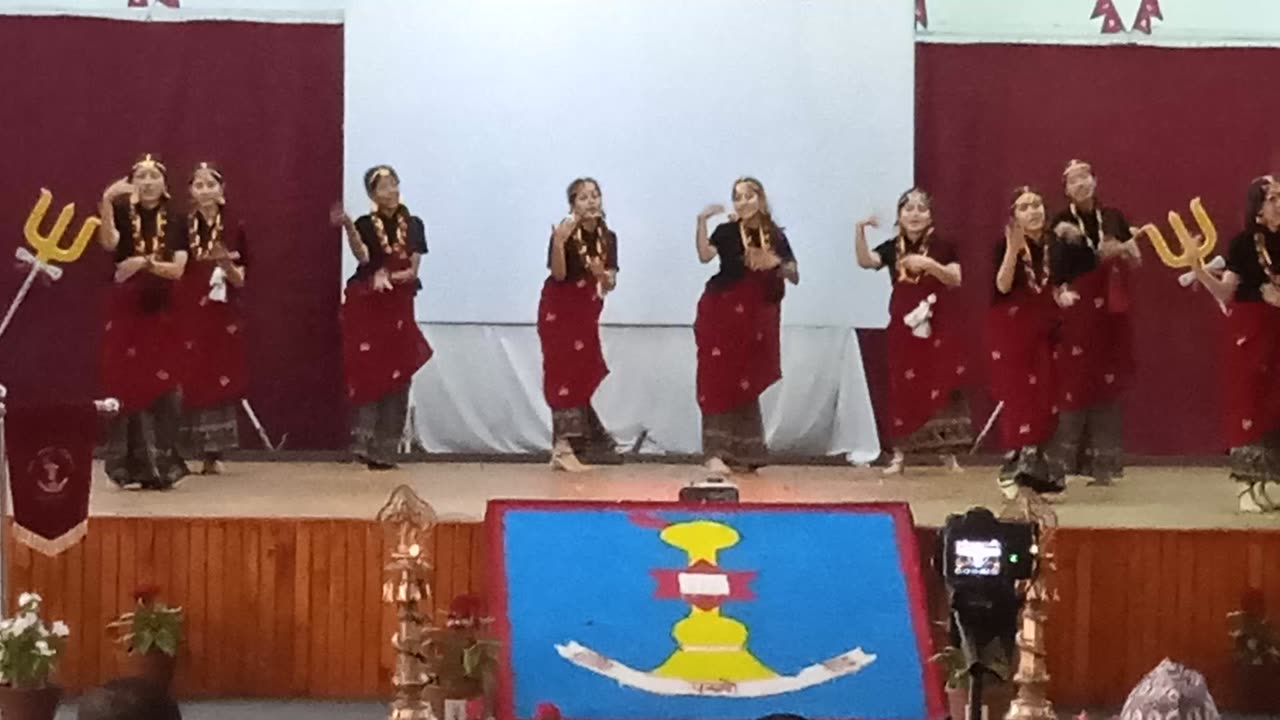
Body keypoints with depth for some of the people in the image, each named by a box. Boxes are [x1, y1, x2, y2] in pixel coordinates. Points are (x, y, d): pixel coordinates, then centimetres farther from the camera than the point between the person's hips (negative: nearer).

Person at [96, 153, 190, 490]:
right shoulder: (122, 213, -1)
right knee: (128, 385, -3)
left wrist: (145, 263, -19)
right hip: (125, 310, -2)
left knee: (161, 387, 0)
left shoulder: (174, 221, 5)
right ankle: (134, 465, 1)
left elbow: (178, 269, -4)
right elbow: (109, 243, -22)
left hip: (161, 311, 2)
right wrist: (106, 202, -33)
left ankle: (159, 465, 7)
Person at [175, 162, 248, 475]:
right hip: (188, 315, -2)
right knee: (187, 380, -6)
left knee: (219, 379, 1)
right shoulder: (181, 227, 0)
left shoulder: (234, 229, 5)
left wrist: (226, 264, -13)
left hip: (223, 317, 2)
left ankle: (213, 454, 7)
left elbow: (240, 281, 4)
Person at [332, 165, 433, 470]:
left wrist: (389, 277, -18)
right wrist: (348, 226, -34)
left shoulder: (413, 225, 6)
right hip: (366, 307, -3)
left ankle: (386, 448, 7)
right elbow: (362, 257, -20)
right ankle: (364, 441, -10)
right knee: (368, 373, -9)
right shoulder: (364, 225, -1)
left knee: (396, 376, 2)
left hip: (399, 307, 3)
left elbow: (413, 270, 1)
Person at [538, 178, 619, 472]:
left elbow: (610, 284, 2)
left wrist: (602, 275, -20)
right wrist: (558, 243, -38)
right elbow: (559, 274, -25)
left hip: (587, 311, 7)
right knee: (565, 372, -11)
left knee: (584, 374, 9)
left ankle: (576, 443, 18)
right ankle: (563, 448, -13)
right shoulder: (565, 232, -15)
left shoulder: (607, 237, 2)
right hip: (558, 310, -7)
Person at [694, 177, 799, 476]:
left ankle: (742, 454, 17)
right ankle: (715, 452, -14)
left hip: (756, 319, 3)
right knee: (719, 381, -11)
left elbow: (795, 277, 3)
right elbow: (704, 255, -19)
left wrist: (777, 263, -16)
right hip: (722, 315, -3)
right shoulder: (727, 231, -3)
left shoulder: (776, 236, 5)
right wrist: (702, 221, -29)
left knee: (746, 386, 9)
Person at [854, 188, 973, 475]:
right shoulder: (892, 248, 5)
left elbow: (956, 279, -11)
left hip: (938, 326, -2)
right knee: (903, 389, 3)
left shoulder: (942, 246, 0)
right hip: (903, 327, 2)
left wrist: (930, 264, -26)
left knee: (941, 387, -1)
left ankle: (947, 452, 5)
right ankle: (900, 454, 7)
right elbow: (865, 261, -12)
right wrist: (860, 230, -24)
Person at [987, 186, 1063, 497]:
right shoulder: (1006, 246, -11)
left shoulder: (1053, 243, 3)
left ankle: (1034, 460, 16)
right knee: (1017, 394, -7)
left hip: (1043, 328, 5)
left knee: (1044, 393, 5)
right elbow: (1003, 286, -26)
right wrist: (1013, 248, -35)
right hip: (1011, 328, -5)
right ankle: (1014, 464, -1)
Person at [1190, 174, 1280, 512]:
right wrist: (1201, 273, -23)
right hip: (1248, 332, -4)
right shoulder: (1243, 243, -6)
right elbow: (1226, 292, -9)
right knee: (1248, 403, -4)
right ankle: (1248, 486, -1)